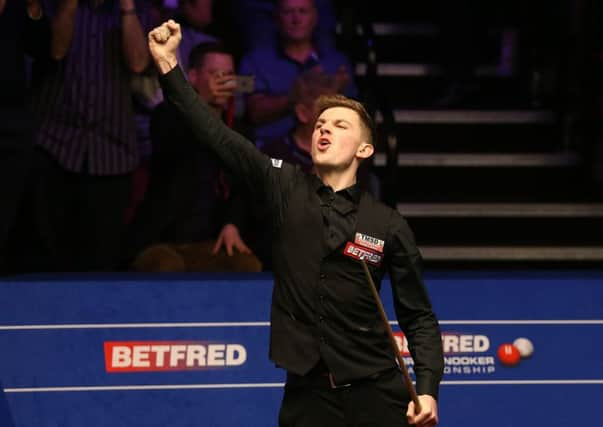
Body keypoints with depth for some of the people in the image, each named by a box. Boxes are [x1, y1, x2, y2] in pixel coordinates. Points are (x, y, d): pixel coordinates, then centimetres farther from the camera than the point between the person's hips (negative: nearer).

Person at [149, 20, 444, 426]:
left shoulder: (389, 225, -1)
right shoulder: (286, 189, 2)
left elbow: (418, 317, 4)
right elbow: (217, 135, -7)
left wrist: (427, 390, -9)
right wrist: (170, 66, -15)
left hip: (374, 393, -1)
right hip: (308, 393, 1)